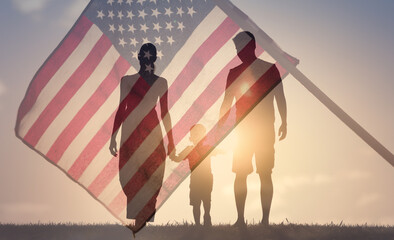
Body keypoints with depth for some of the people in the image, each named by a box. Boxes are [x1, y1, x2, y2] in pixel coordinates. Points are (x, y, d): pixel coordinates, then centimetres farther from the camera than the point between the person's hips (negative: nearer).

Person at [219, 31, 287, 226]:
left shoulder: (270, 69, 3)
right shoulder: (235, 73, 9)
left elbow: (280, 98, 4)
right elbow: (227, 103, 9)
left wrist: (284, 123, -4)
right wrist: (220, 125, -3)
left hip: (265, 130, -2)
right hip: (243, 130, 2)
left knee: (265, 174, -1)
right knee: (240, 174, -2)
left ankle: (265, 218, 2)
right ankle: (240, 219, 3)